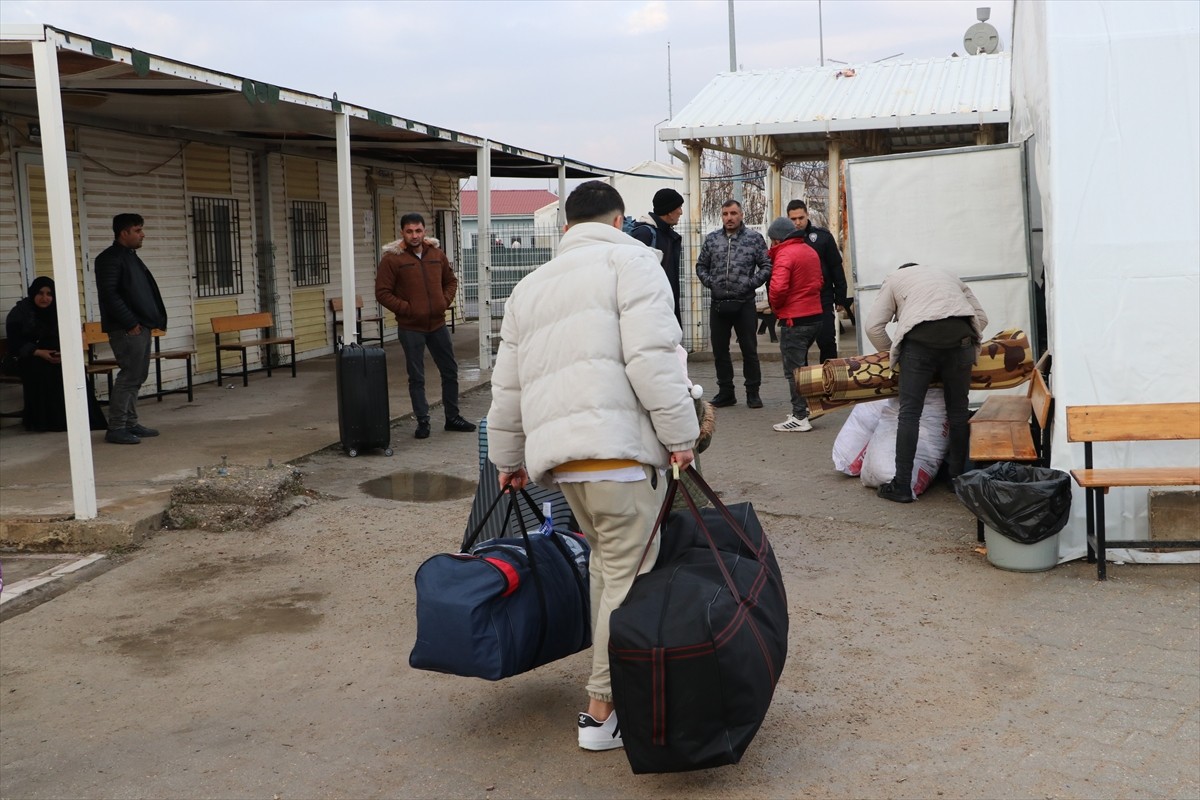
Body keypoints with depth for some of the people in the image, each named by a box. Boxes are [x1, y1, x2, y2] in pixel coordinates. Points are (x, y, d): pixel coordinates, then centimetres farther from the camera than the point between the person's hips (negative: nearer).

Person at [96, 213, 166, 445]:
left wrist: (154, 320, 12)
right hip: (126, 330, -10)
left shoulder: (131, 257, 19)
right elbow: (109, 294, -18)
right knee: (129, 377, -9)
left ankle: (130, 423, 19)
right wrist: (130, 323, -19)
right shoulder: (110, 259, -10)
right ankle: (116, 428, -5)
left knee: (137, 377, 12)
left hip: (141, 327, 10)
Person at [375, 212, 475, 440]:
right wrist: (406, 309, -14)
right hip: (410, 328, -4)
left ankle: (452, 417, 25)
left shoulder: (437, 254, 6)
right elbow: (382, 293, -8)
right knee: (416, 377, 3)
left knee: (450, 371, 11)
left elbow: (451, 281, 18)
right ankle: (423, 421, 13)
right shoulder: (392, 258, -8)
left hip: (437, 324, 4)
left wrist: (445, 301, 1)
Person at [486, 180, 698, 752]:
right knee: (629, 577, -1)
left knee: (607, 566, 21)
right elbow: (651, 356, -12)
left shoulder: (530, 286, 25)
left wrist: (508, 458, 34)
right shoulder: (630, 261, 3)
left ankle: (612, 679, 25)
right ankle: (603, 710, 3)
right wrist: (680, 434, -9)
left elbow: (507, 387, 25)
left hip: (557, 452, 7)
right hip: (617, 447, -7)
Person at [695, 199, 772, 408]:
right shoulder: (711, 239, 7)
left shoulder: (754, 238, -1)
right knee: (720, 351, 9)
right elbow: (701, 266, 14)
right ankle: (726, 392, 20)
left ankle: (752, 392, 12)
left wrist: (751, 283, -12)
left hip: (744, 304, -3)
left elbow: (766, 265, -1)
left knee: (749, 350, 2)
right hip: (718, 304, 3)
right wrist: (710, 282, -2)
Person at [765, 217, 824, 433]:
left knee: (793, 370, -2)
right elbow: (820, 280, 19)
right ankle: (807, 406, 24)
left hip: (794, 320, -9)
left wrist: (775, 304, -8)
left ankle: (800, 418, 0)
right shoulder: (811, 251, 12)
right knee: (801, 364, 21)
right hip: (814, 316, 9)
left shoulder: (784, 255, -16)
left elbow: (778, 288, -26)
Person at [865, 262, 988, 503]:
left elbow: (873, 327, 15)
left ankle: (902, 486, -2)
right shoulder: (946, 275, 36)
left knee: (909, 413, 0)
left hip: (920, 339, -3)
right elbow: (981, 317, 26)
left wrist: (893, 353, 28)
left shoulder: (894, 279, 27)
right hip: (959, 338, 3)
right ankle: (957, 477, 22)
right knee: (958, 411, 14)